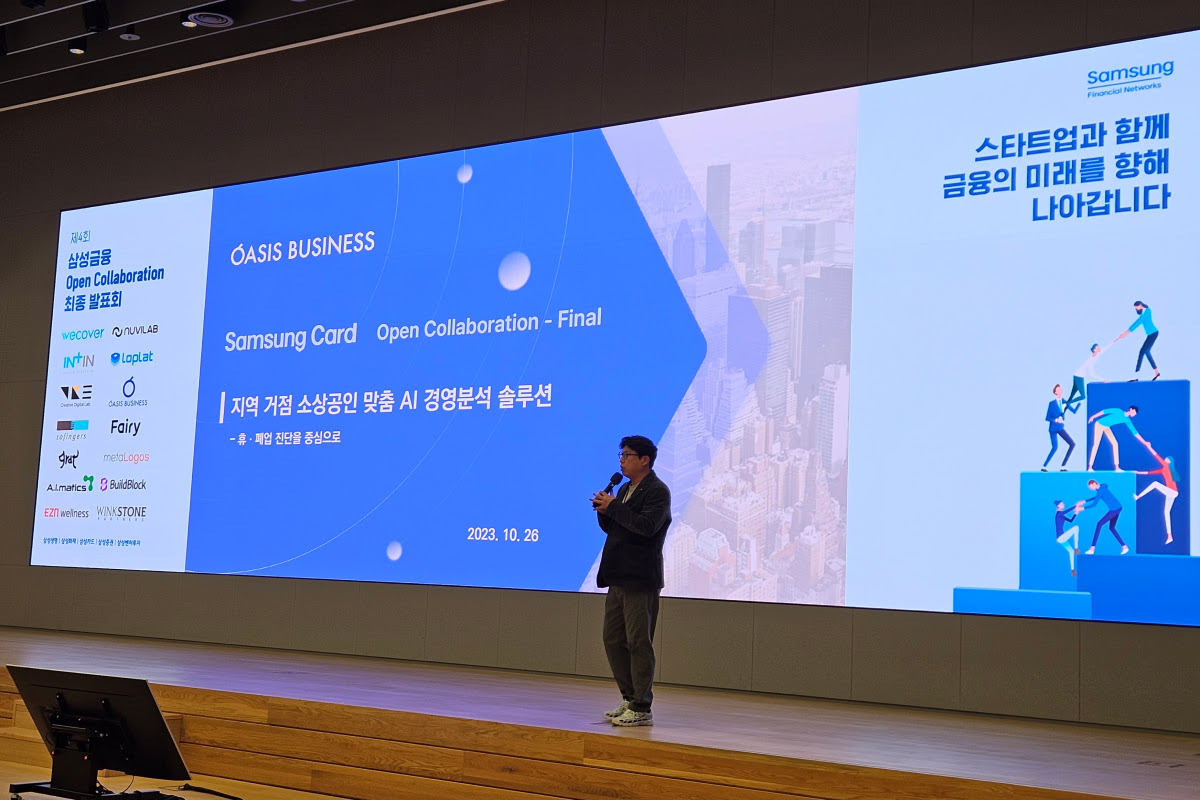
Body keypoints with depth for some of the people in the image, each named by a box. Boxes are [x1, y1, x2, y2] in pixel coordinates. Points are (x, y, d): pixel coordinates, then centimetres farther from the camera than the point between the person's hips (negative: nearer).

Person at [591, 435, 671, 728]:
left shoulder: (657, 491, -10)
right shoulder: (625, 490, 17)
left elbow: (647, 526, -25)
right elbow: (612, 527, 20)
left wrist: (614, 506, -19)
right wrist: (604, 511, 0)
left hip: (640, 579, -9)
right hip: (619, 577, 9)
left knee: (638, 643, -5)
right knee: (613, 640, 12)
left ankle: (641, 709, 1)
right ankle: (630, 699, 23)